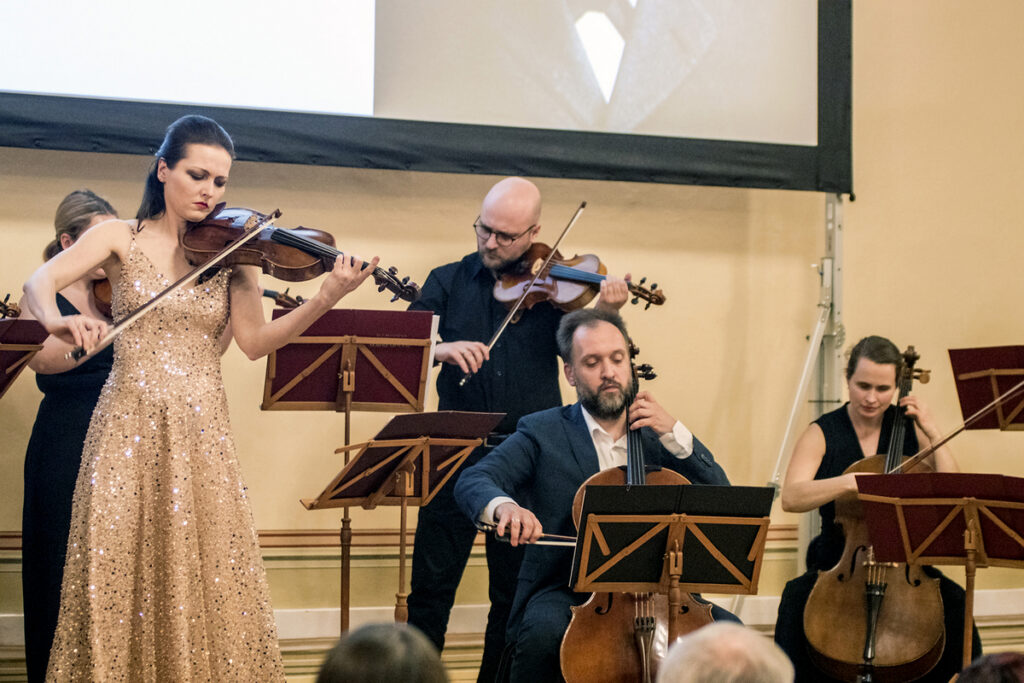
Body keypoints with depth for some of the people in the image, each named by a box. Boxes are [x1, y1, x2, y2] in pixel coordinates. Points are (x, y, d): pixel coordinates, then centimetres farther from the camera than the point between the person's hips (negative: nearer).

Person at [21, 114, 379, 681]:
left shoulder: (230, 252, 8)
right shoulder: (122, 238, 5)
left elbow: (254, 342, -4)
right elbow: (38, 283, -7)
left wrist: (324, 302, -19)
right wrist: (58, 321, -31)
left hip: (202, 436, 1)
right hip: (130, 428, -1)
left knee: (210, 585, -2)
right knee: (117, 575, -4)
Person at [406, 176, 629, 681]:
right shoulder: (448, 281, 7)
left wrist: (604, 315, -23)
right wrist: (441, 348, -22)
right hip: (457, 454, 0)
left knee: (516, 595, 8)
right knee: (431, 587, -1)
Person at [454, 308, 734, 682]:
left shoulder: (658, 435, 14)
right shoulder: (542, 432, 5)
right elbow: (472, 482, -9)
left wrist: (675, 434, -7)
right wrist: (503, 505, -32)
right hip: (565, 591, -3)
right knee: (544, 632, -35)